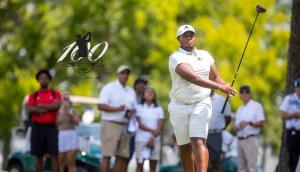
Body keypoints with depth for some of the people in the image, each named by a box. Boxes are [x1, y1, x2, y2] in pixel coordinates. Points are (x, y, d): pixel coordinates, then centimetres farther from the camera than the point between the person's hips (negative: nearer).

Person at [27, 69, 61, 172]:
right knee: (38, 156, 5)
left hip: (51, 127, -1)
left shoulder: (55, 94, 9)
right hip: (37, 127, 1)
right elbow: (30, 109, -6)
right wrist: (48, 108, -9)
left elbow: (56, 106, -10)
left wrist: (41, 105, -5)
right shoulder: (33, 95, 10)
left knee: (54, 155, -9)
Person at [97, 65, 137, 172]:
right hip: (110, 124, -6)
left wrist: (132, 112, -1)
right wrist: (117, 109, -22)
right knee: (107, 156, -9)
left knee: (121, 157, 2)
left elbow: (134, 107, 23)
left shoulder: (131, 91, 19)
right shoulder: (109, 88, -2)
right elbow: (100, 106, -11)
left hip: (124, 126, 6)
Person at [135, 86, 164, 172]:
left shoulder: (159, 109, 9)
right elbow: (140, 124, -3)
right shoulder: (139, 108, 6)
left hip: (155, 140, 2)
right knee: (140, 164, -5)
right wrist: (152, 130, -17)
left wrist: (153, 138, -13)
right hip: (141, 139, -2)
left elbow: (160, 127, 2)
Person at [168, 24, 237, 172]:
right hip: (179, 107, -1)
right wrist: (219, 86, -31)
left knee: (199, 141, -16)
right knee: (184, 147, 8)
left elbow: (215, 77, 15)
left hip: (201, 105, 1)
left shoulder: (205, 55, 10)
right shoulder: (176, 58, -8)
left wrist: (227, 88, -9)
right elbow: (193, 77, -23)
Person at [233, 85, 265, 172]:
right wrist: (235, 127, -1)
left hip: (250, 139, -7)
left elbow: (261, 123, -6)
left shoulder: (256, 106, 2)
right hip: (240, 140, 7)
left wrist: (249, 123, -20)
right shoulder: (240, 109, 23)